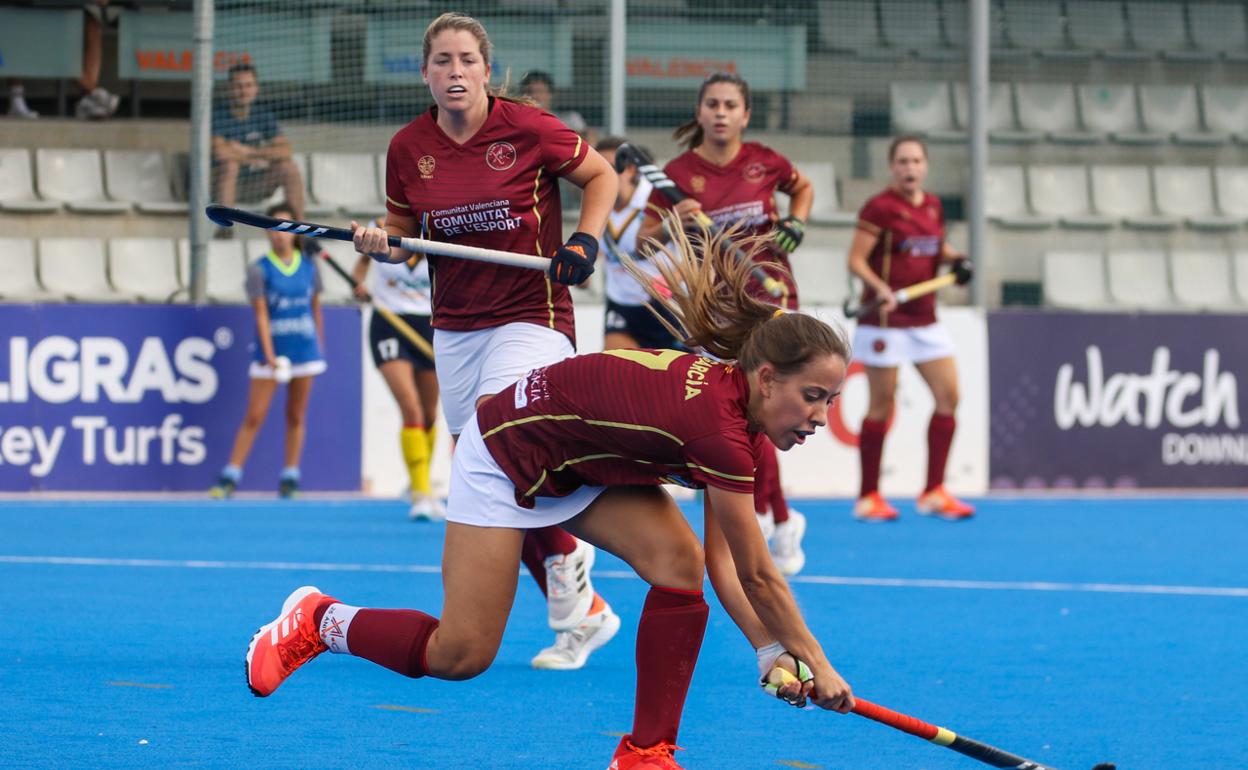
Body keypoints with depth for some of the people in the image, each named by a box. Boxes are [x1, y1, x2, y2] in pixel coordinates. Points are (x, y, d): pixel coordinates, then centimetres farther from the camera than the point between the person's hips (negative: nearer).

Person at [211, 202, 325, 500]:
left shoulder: (309, 267, 5)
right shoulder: (259, 269, -5)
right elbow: (261, 314, -10)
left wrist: (320, 349, 12)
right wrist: (269, 355, -19)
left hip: (305, 351, 3)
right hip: (271, 351, -3)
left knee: (295, 416, 6)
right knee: (254, 417, -4)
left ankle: (290, 479, 12)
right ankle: (230, 478, -1)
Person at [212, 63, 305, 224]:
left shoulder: (264, 115, 3)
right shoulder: (218, 116, -10)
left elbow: (285, 151, -10)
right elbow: (220, 152, -26)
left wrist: (249, 151, -19)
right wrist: (256, 158, -14)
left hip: (257, 186, 4)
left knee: (289, 167, -19)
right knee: (230, 163, -34)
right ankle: (224, 225, -34)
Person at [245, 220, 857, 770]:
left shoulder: (737, 397, -10)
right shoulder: (718, 425, -35)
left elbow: (722, 559, -6)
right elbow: (758, 577, -27)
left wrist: (771, 650, -14)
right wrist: (816, 663, -17)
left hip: (588, 463, 8)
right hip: (507, 453, -8)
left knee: (679, 563, -16)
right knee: (460, 654, -6)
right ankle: (319, 620, 21)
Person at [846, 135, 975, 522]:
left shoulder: (933, 206, 9)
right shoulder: (880, 208, -10)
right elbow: (856, 259, -13)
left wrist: (956, 258, 2)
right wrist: (879, 286, -29)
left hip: (924, 319, 7)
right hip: (885, 321, -7)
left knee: (948, 395, 2)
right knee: (881, 405, -2)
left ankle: (934, 492, 9)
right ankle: (868, 496, 8)